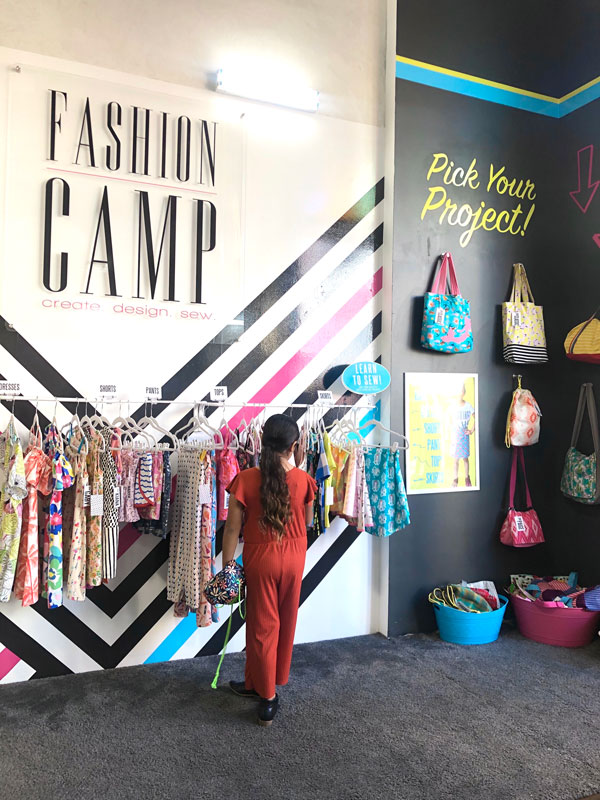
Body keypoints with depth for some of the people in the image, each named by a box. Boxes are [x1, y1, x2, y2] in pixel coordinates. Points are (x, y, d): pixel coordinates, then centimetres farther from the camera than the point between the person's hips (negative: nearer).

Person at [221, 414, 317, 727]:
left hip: (261, 559, -2)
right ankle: (269, 682, 38)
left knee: (263, 626, 12)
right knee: (285, 623, 20)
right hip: (293, 558, 2)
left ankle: (267, 697, 21)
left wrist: (226, 567, -1)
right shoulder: (303, 480, -12)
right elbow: (307, 522, 4)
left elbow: (232, 528, -11)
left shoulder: (246, 480, -17)